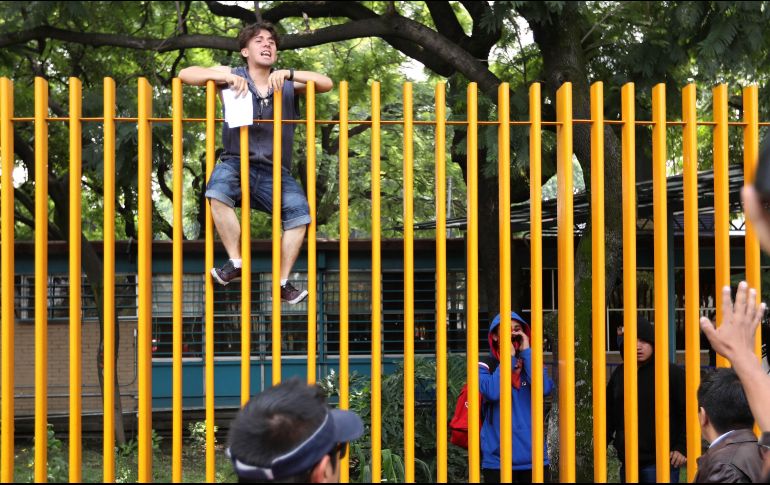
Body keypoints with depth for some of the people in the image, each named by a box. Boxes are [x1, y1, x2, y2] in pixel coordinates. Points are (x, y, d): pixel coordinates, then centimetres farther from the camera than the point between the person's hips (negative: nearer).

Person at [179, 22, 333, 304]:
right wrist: (227, 77, -12)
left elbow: (326, 84, -1)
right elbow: (185, 75, 1)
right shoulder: (232, 76, 9)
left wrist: (288, 74, -14)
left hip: (275, 172, 1)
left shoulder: (286, 83, 12)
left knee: (299, 212, -24)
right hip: (237, 163, -1)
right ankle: (236, 262, -22)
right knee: (219, 190, -34)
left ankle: (283, 282, -13)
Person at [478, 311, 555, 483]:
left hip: (534, 458, 2)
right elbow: (492, 392, -19)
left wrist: (526, 352, -7)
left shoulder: (532, 363, 10)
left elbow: (544, 389, -11)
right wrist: (508, 357, -10)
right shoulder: (485, 367, 2)